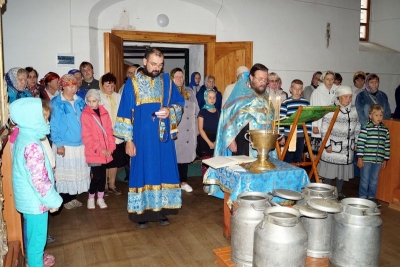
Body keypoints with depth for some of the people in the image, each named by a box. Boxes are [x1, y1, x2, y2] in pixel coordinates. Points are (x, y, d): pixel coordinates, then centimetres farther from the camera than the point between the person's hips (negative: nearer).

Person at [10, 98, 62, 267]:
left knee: (31, 231, 27)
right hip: (35, 199, -10)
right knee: (37, 235, 9)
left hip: (27, 197, 10)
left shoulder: (23, 137, 2)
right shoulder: (32, 145, -29)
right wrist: (54, 200, -17)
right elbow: (39, 180, -28)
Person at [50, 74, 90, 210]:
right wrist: (58, 144, -13)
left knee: (78, 171, 10)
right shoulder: (56, 103, -7)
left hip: (80, 144, 5)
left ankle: (73, 197, 25)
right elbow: (54, 125, -8)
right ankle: (66, 199, 17)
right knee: (66, 172, 3)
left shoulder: (80, 101, 8)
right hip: (65, 145, -5)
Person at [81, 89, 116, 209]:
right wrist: (100, 149, -15)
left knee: (103, 174, 11)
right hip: (93, 152, -4)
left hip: (105, 151, 5)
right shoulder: (85, 114, -9)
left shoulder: (104, 112, 6)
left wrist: (110, 147, -4)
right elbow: (86, 136, -13)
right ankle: (91, 198, 17)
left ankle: (100, 198, 25)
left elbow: (109, 131, 6)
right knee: (96, 175, -4)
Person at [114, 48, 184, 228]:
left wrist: (170, 111, -13)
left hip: (163, 138, 3)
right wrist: (128, 139, -7)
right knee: (143, 172, 4)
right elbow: (125, 113, -3)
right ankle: (143, 212, 16)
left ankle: (161, 210, 20)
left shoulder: (167, 81, 5)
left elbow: (179, 102, 10)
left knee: (164, 171, 7)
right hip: (142, 138, -2)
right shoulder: (132, 83, -3)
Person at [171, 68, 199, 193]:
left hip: (188, 131, 5)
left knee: (185, 155, 9)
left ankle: (184, 182, 20)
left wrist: (196, 128, 15)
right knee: (174, 157, -3)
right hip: (174, 131, -4)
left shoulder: (190, 91, 15)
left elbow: (196, 110, 18)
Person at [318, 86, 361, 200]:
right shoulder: (331, 110, -14)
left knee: (343, 171, 14)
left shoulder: (354, 110, 5)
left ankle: (339, 193, 30)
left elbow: (357, 128, 15)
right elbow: (324, 130, -13)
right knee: (329, 170, 3)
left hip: (347, 149, 5)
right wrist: (327, 145, -13)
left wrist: (356, 142, 14)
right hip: (333, 148, -5)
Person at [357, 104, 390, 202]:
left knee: (374, 180, 14)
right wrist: (360, 158, -11)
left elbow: (387, 145, 10)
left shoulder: (385, 130, 6)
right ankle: (362, 197, 18)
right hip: (366, 159, -4)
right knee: (365, 180, 6)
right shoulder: (366, 128, -8)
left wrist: (385, 160, 9)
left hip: (378, 160, 4)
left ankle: (371, 197, 27)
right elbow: (360, 143, -9)